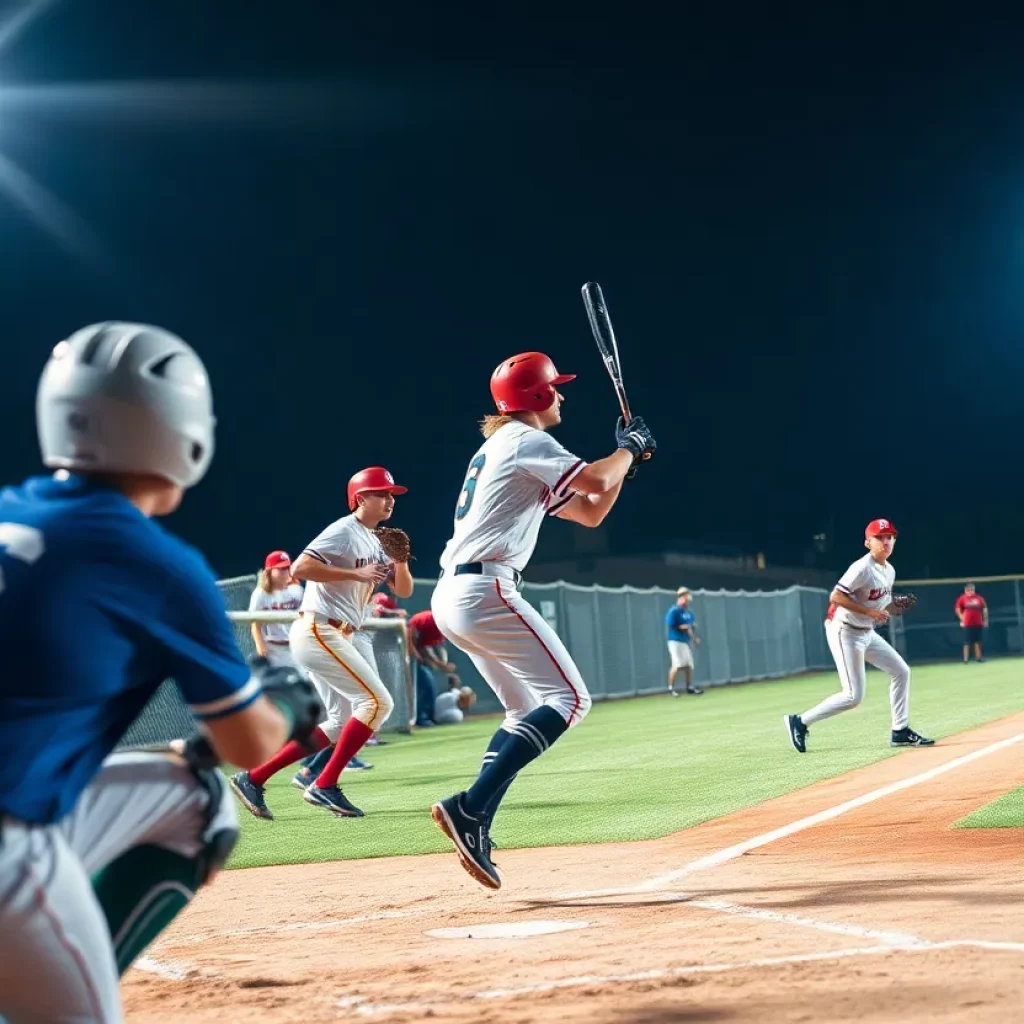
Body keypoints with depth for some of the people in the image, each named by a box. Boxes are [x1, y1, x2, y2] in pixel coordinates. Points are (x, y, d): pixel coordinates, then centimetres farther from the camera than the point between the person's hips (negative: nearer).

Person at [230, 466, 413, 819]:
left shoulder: (376, 543, 18)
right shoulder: (344, 531, -10)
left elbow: (404, 590, 17)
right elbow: (299, 568, -22)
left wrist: (399, 559, -2)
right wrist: (356, 573, -21)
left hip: (332, 638, 10)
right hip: (317, 631, -10)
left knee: (341, 723, 11)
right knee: (377, 700, -14)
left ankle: (253, 778, 10)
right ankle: (325, 786, -11)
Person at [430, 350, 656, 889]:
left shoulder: (502, 450, 26)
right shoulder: (525, 440, -3)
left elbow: (590, 511, 27)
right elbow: (596, 481, -16)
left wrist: (625, 457, 18)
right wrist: (628, 447, 3)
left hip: (452, 597, 10)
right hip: (484, 590, -10)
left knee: (527, 712, 16)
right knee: (568, 698, -12)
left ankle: (474, 829, 2)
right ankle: (469, 808, -23)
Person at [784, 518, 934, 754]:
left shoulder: (889, 571, 9)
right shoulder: (862, 568, -20)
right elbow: (836, 597, -25)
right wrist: (869, 612, -26)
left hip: (867, 633, 9)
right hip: (845, 632, -9)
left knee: (901, 672, 8)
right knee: (853, 696, -11)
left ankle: (900, 732, 15)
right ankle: (800, 722, 0)